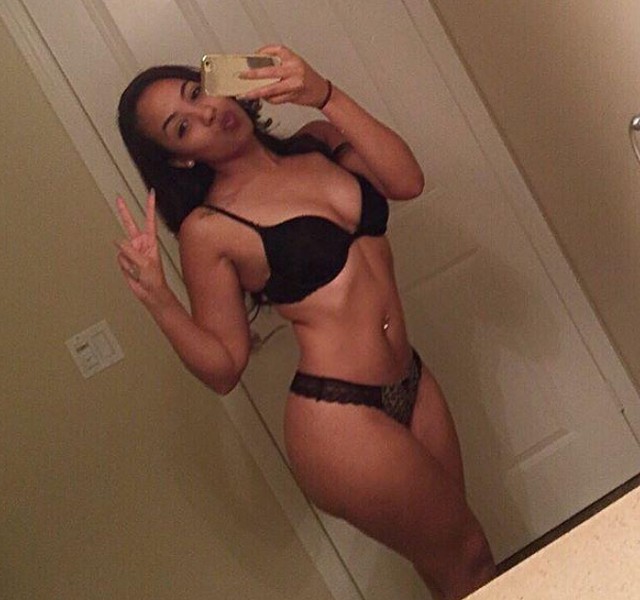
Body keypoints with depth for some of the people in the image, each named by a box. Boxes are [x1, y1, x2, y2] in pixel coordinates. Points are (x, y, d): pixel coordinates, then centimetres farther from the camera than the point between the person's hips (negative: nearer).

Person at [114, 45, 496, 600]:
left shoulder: (318, 144, 5)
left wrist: (325, 96, -20)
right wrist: (158, 299, -23)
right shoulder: (208, 229, -11)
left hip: (411, 386, 6)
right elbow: (224, 369, -9)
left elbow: (407, 181, -12)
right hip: (341, 420, -6)